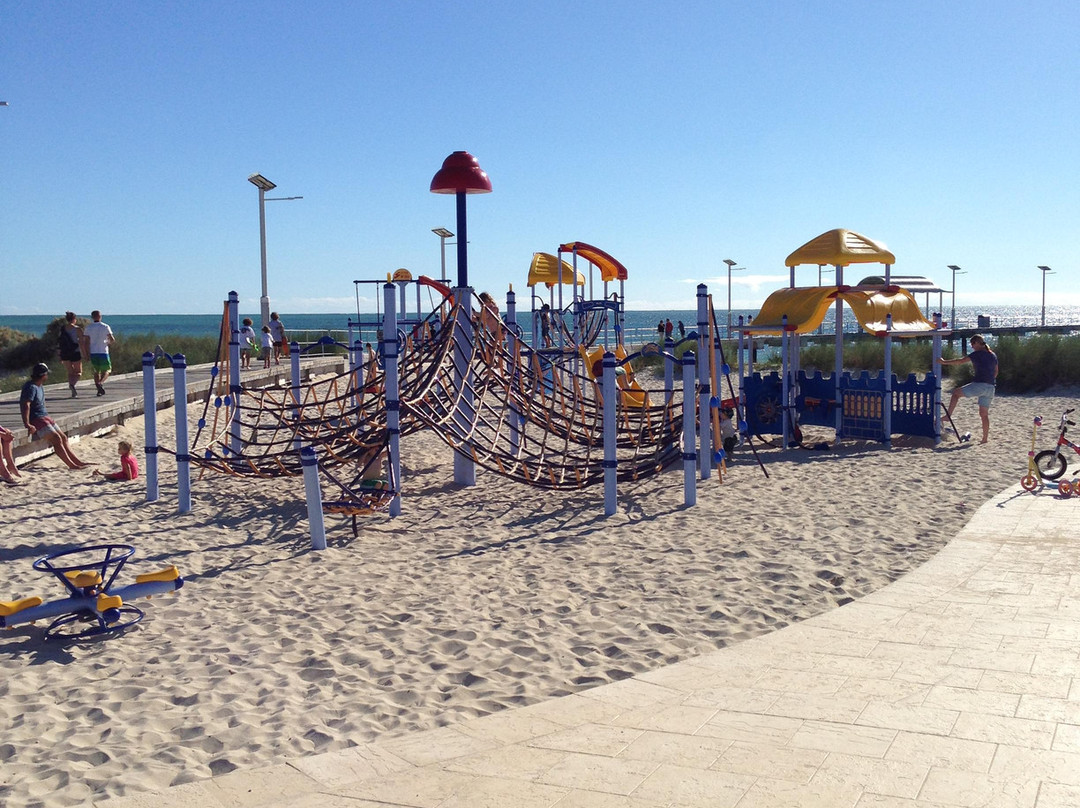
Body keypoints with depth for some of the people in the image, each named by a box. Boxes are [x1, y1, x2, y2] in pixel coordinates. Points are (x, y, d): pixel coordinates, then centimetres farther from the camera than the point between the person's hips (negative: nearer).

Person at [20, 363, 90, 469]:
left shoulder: (40, 387, 15)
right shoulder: (31, 387, -16)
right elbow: (26, 405, -26)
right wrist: (27, 424, -32)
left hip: (45, 417, 10)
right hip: (36, 420, -10)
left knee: (63, 437, 6)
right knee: (56, 438, -17)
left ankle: (77, 462, 7)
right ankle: (71, 465, -19)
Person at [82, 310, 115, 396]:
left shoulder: (88, 328, 3)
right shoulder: (105, 327, -3)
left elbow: (85, 343, -2)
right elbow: (112, 340, -7)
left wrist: (87, 354, 2)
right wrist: (108, 343, 16)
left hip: (92, 353, 2)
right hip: (103, 352, -2)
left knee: (96, 371, 14)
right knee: (107, 370, 11)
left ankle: (99, 389, 6)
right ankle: (100, 383, -17)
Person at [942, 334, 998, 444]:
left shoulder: (977, 354, -4)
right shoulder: (993, 355, 17)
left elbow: (960, 361, -8)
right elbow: (995, 372, 25)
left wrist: (944, 362, -3)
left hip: (979, 385, -7)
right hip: (991, 387, 7)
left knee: (956, 392, 10)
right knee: (984, 413, 11)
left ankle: (948, 415, 0)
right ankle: (985, 438, 8)